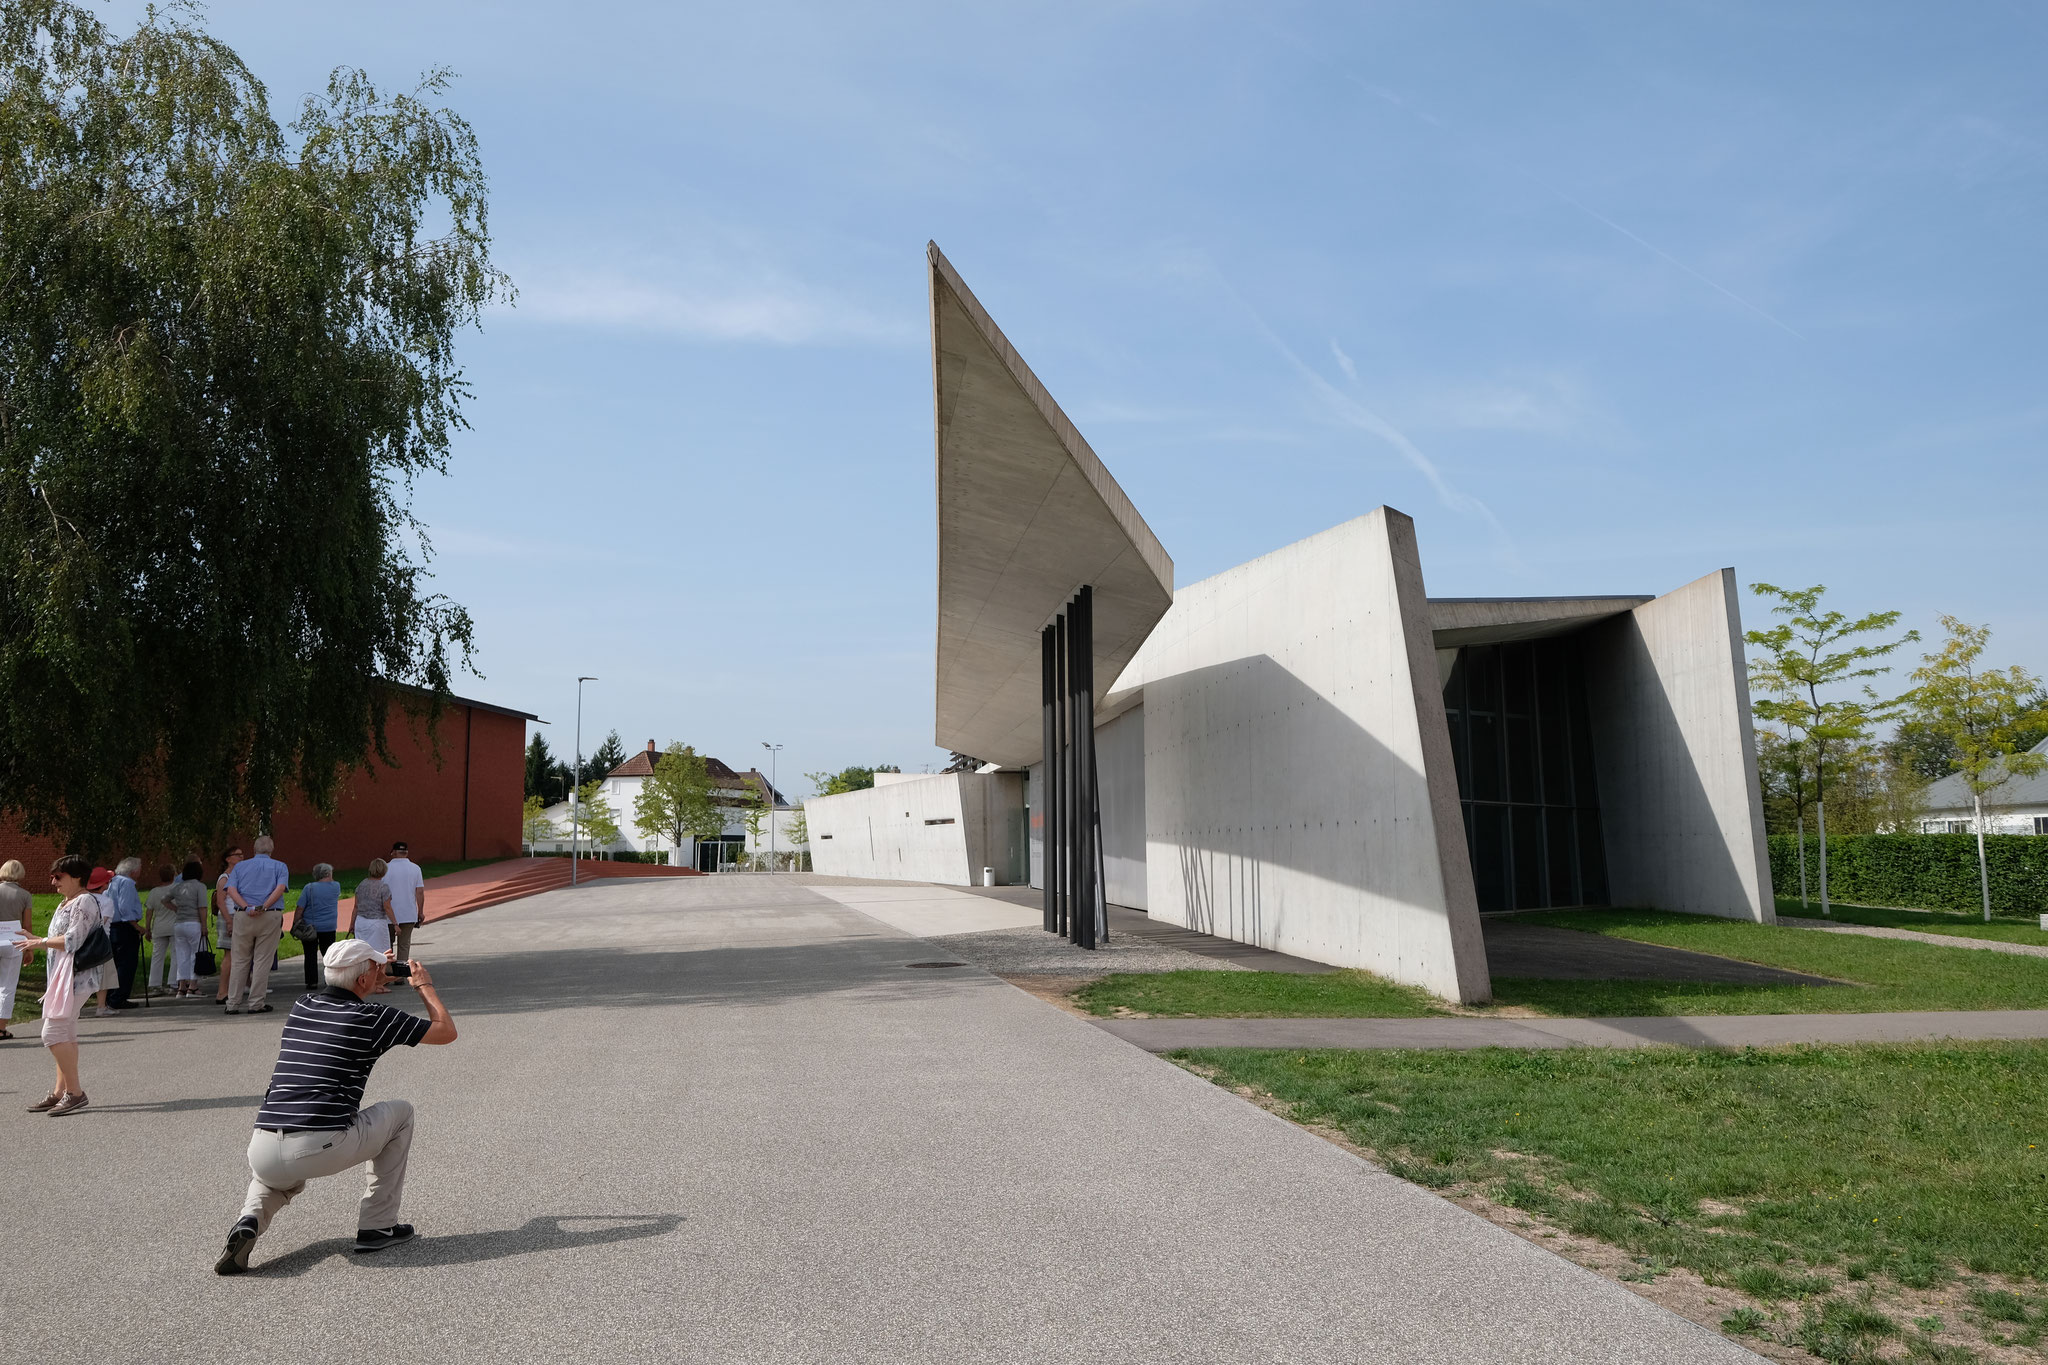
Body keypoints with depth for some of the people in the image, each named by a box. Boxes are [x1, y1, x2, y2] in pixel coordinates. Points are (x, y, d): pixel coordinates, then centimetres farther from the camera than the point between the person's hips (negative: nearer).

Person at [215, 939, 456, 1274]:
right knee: (400, 1113, 20)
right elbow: (446, 1031, 10)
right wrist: (425, 986, 24)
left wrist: (377, 981, 45)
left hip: (262, 1153, 6)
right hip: (322, 1149, -6)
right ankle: (377, 1225, 20)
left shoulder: (300, 1007, 15)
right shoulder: (372, 1018, -1)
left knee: (270, 1174, 42)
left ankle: (251, 1220, 7)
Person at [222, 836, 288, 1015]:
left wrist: (247, 908, -10)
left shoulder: (240, 866, 14)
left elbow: (231, 890, -1)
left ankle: (233, 1003, 11)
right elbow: (280, 889, -10)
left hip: (243, 916, 2)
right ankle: (256, 1003, 2)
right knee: (262, 960, 2)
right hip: (270, 916, -2)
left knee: (240, 961, 10)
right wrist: (263, 908, -13)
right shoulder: (280, 867, 8)